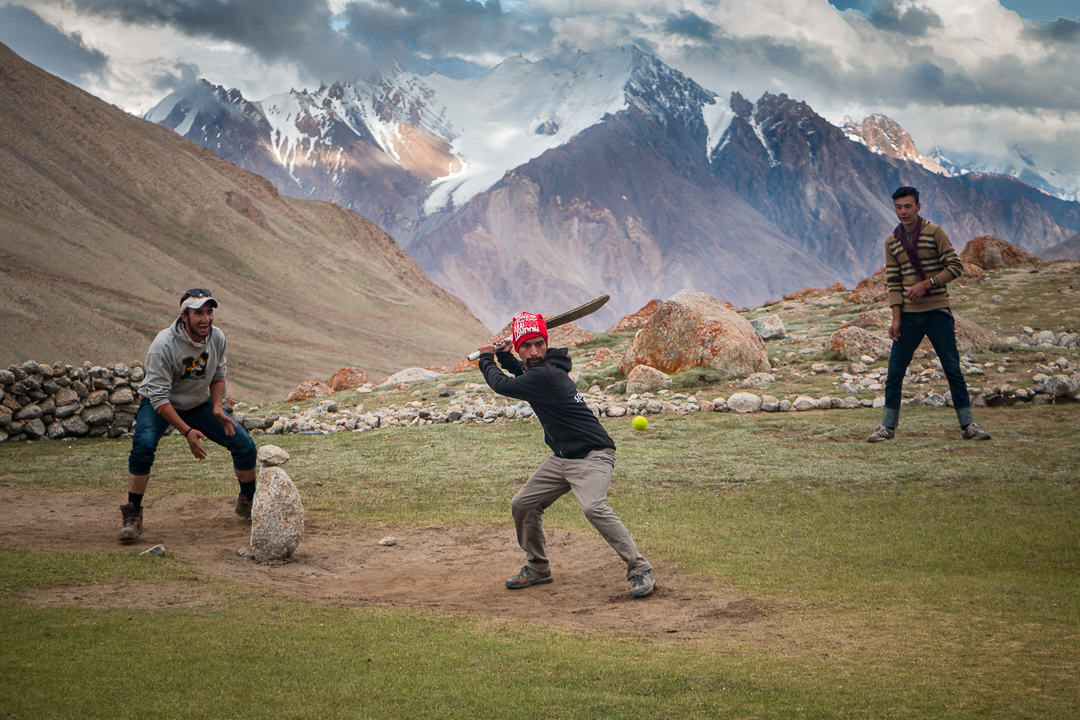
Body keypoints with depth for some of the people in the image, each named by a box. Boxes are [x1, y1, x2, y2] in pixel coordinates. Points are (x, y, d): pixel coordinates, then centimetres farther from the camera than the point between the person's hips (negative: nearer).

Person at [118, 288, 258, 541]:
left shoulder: (217, 338, -13)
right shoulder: (163, 345, -31)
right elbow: (159, 397, -29)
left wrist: (217, 408, -12)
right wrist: (187, 432, -35)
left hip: (199, 404, 5)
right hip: (159, 404, -5)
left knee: (245, 446, -2)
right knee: (143, 445, -32)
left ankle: (247, 502, 24)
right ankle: (132, 516, -18)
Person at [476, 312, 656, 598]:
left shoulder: (546, 375, -22)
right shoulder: (537, 368, 8)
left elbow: (502, 385, -13)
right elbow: (523, 371, 33)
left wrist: (486, 359, 6)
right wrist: (502, 355, 16)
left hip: (592, 455, -10)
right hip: (562, 458, 10)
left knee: (593, 507, -32)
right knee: (523, 504, 11)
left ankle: (640, 569, -26)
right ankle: (538, 568, 28)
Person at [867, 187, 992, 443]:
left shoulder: (934, 232, -2)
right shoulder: (892, 242, 7)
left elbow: (955, 266, -4)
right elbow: (893, 282, 6)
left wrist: (926, 284, -15)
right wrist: (896, 318, -3)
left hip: (938, 312, -3)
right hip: (908, 315, 3)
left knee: (953, 369, 1)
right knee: (894, 372, 2)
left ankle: (967, 425, 9)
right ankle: (888, 427, 11)